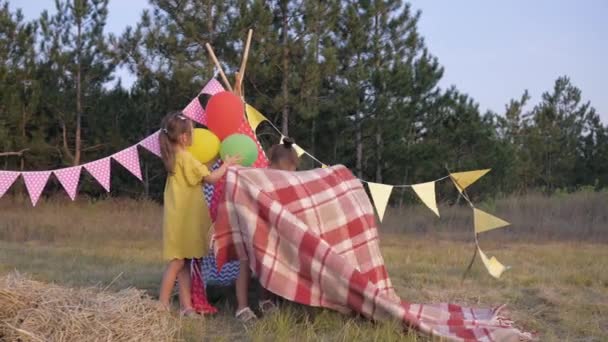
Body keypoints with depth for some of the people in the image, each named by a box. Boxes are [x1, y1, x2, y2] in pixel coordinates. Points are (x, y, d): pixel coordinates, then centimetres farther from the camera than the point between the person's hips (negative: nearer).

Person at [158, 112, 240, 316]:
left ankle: (186, 306, 10)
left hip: (181, 218, 9)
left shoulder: (174, 157, 13)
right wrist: (227, 164, 0)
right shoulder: (186, 158, -14)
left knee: (183, 261, 8)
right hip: (183, 218, -9)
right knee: (177, 261, -7)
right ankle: (163, 305, -5)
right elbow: (211, 178, -13)